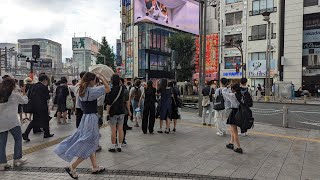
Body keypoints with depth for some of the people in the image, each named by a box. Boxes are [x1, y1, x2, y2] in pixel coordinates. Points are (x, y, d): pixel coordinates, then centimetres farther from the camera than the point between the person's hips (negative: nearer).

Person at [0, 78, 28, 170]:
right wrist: (23, 92, 23)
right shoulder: (15, 95, -5)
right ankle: (17, 159, 19)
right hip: (12, 121, -4)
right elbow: (25, 101, 10)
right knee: (18, 139, 13)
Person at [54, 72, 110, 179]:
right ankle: (72, 167, 6)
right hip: (91, 118, -9)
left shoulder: (81, 91, 7)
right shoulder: (91, 91, -18)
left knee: (90, 144, 17)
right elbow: (108, 89, -22)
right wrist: (101, 78, -12)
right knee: (89, 145, 2)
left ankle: (95, 167, 28)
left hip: (85, 117, 9)